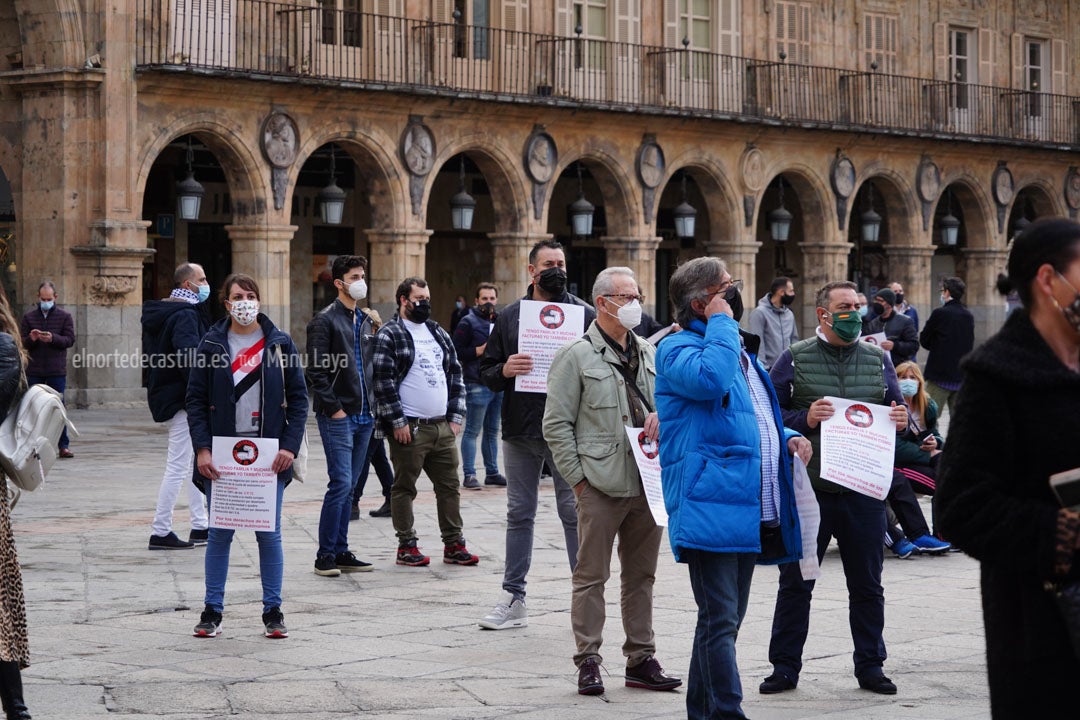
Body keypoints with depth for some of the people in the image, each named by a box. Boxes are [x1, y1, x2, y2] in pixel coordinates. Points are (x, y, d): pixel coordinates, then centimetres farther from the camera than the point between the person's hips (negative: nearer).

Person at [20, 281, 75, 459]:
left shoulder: (65, 316, 5)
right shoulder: (29, 317, 8)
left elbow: (70, 339, -4)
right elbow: (21, 342, 5)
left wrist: (53, 338, -21)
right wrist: (31, 339, -17)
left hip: (57, 371, -1)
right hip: (34, 371, 1)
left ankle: (63, 446, 2)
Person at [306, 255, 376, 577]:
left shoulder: (366, 321, 16)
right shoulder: (325, 320, -7)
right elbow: (316, 370, -12)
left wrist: (372, 405, 12)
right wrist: (334, 408, -15)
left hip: (363, 416, 7)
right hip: (337, 416, -7)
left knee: (349, 486, 9)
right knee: (341, 482, -12)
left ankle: (340, 552, 14)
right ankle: (326, 555, -6)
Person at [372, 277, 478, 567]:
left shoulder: (438, 334, 16)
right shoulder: (389, 335, -6)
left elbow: (455, 375, 18)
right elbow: (383, 381, -12)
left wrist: (455, 417, 9)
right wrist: (398, 422, -16)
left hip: (443, 426, 7)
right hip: (409, 429, -7)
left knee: (449, 486, 8)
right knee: (404, 487, 1)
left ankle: (454, 545, 15)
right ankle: (407, 546, 8)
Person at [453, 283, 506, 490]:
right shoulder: (468, 322, -4)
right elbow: (457, 351, -10)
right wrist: (479, 351, -17)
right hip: (477, 385, -7)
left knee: (492, 432, 12)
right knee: (472, 431, -5)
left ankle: (492, 472, 18)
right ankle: (469, 475, -3)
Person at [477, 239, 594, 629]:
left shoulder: (584, 314, 2)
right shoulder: (509, 317, 9)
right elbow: (486, 371, 10)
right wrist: (505, 370, -11)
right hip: (520, 432, 3)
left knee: (574, 513, 0)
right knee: (519, 514, 9)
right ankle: (513, 599, 15)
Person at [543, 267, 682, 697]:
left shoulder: (650, 355, 14)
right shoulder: (577, 356, -4)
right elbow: (556, 424, -6)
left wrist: (663, 414, 1)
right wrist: (577, 478, -9)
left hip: (648, 483, 6)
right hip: (601, 485, -6)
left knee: (641, 575, 11)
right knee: (591, 576, 0)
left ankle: (641, 660, 19)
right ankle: (588, 663, 5)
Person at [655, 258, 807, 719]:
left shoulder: (741, 349, 21)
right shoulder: (678, 349, -7)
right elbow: (710, 379, -30)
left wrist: (787, 438, 13)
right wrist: (721, 322, -16)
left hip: (753, 508, 9)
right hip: (711, 505, -9)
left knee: (724, 619, 15)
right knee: (720, 620, -12)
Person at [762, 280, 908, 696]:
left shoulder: (878, 359, 11)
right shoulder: (795, 359, 1)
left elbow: (895, 410, 17)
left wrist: (901, 420, -6)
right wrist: (805, 419, -17)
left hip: (864, 489, 3)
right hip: (809, 489, -2)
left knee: (867, 584, 9)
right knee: (795, 583, 5)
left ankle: (870, 666, 19)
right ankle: (785, 666, 14)